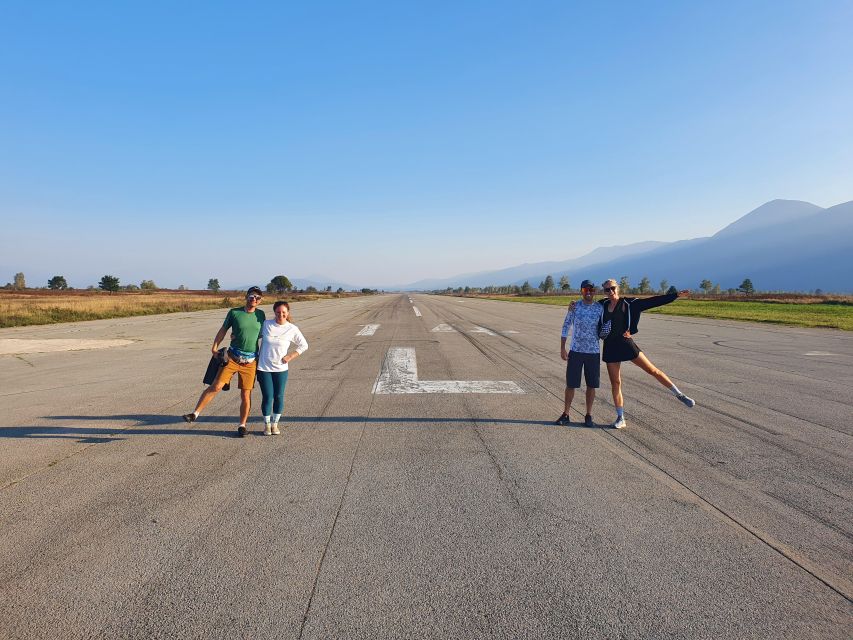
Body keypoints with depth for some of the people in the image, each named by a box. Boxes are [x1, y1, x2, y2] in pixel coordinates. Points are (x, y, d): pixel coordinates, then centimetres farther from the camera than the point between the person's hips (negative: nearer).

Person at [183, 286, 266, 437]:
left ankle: (242, 425, 16)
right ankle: (195, 413, 3)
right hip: (232, 357, -1)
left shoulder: (260, 315, 4)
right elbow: (223, 330, 6)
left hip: (250, 361, 1)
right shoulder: (234, 312, -1)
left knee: (246, 394, 3)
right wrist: (215, 346, -6)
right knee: (216, 386, -9)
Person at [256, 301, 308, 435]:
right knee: (267, 397, 0)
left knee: (279, 397, 5)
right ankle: (267, 424, 18)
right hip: (263, 368, 0)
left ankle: (275, 424, 23)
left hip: (281, 369, 0)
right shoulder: (266, 324, -3)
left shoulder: (292, 329, -5)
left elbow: (304, 345, 5)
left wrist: (291, 356, -4)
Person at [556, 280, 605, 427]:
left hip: (593, 352, 1)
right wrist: (562, 348, -4)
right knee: (571, 384, 3)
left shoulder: (600, 308, 1)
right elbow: (565, 327, 0)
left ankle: (588, 416, 19)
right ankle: (565, 415, 15)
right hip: (575, 351, -1)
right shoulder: (574, 307, -2)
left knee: (591, 385, 7)